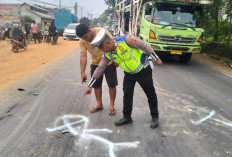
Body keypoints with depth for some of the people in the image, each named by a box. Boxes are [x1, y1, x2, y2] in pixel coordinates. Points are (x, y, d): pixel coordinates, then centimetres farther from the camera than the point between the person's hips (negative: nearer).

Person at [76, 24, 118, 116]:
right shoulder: (82, 41, -13)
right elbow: (83, 56, -17)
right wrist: (83, 72, -25)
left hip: (109, 63, -4)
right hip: (95, 64, 4)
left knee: (112, 85, 2)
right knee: (96, 85, 11)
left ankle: (112, 105, 17)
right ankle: (99, 104, 28)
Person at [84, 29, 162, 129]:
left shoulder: (125, 40, -29)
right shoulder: (107, 54, -10)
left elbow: (144, 46, -20)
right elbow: (100, 68, -3)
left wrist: (156, 59, -13)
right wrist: (90, 85, -2)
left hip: (143, 70, -5)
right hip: (129, 73, 6)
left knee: (150, 94, 6)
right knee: (127, 95, 9)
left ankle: (155, 117, 22)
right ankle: (127, 117, 25)